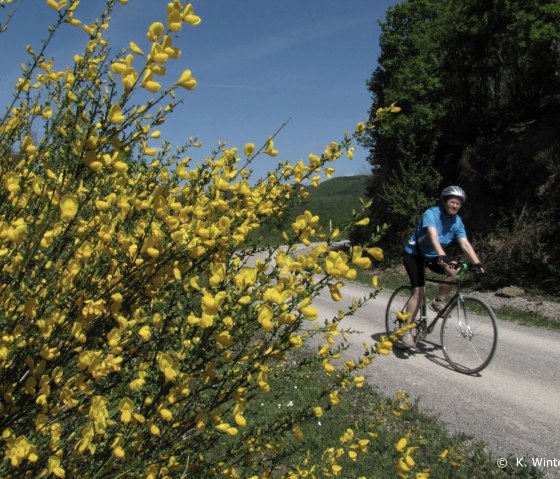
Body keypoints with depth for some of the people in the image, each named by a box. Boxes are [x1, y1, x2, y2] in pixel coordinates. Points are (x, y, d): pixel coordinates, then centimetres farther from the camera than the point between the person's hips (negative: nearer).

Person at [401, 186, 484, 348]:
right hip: (414, 254, -6)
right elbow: (433, 237, -40)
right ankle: (406, 330, -10)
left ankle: (438, 302, 2)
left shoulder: (457, 221, -7)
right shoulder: (431, 214, -25)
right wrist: (442, 257, -54)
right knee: (419, 291, -17)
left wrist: (477, 263, -26)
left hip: (432, 256, 6)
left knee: (454, 272, -20)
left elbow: (465, 244, -14)